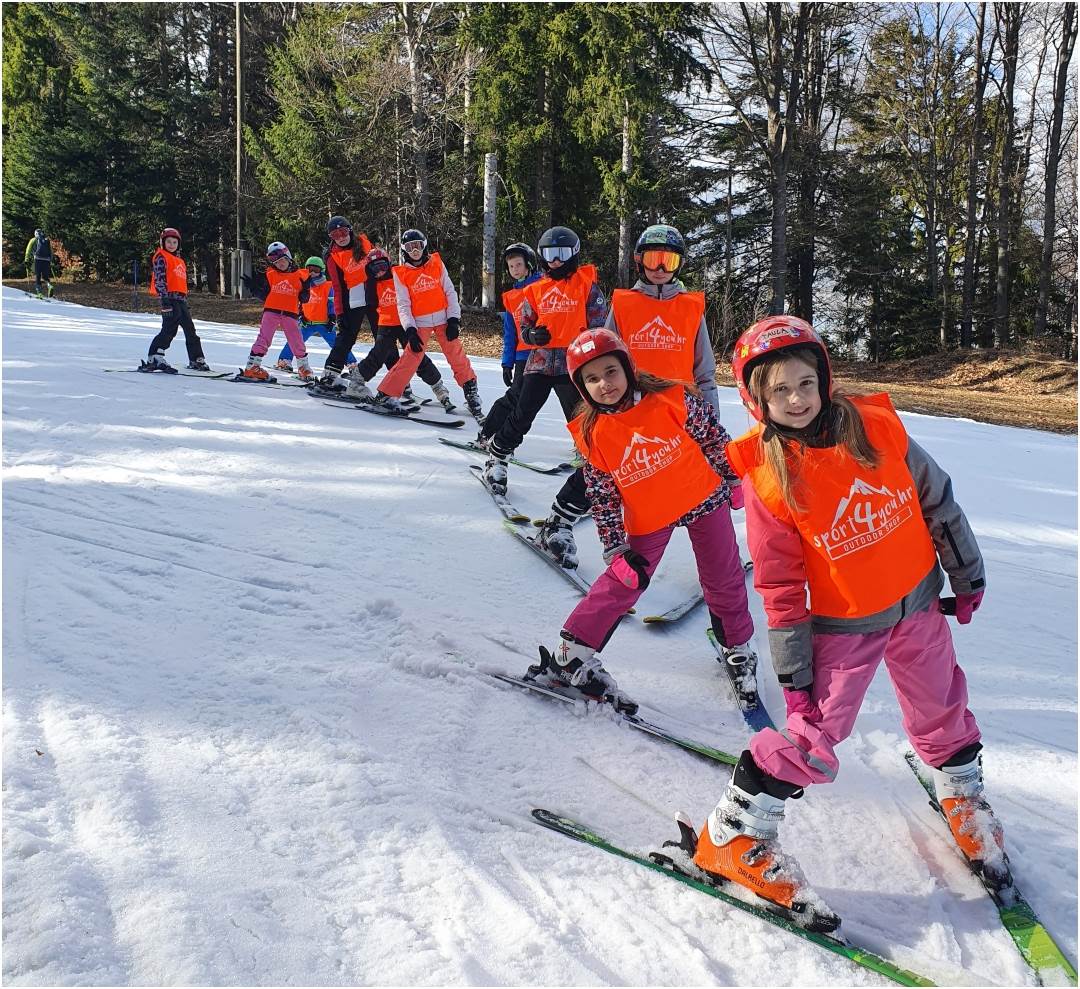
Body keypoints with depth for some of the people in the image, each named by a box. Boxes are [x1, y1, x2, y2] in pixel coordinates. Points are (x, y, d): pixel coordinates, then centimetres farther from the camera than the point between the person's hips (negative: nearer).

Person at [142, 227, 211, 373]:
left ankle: (196, 360, 17)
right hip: (169, 298, -8)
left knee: (190, 330, 10)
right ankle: (154, 358, -15)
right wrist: (164, 298, -22)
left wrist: (186, 301, 24)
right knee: (170, 329, -16)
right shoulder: (161, 257, -2)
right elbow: (160, 279, -12)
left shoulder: (179, 260, 23)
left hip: (181, 299, 9)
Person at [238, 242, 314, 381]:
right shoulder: (269, 275, 7)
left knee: (297, 342, 5)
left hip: (290, 314, 1)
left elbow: (304, 299, 6)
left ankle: (304, 368, 23)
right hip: (271, 312, 0)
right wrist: (253, 287, -5)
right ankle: (252, 367, -6)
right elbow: (264, 296, 8)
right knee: (264, 339, -6)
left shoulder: (300, 275, 5)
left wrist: (306, 288, -12)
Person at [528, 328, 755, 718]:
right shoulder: (590, 434, -14)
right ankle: (571, 655, 6)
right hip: (647, 519, 0)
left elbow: (715, 440, -5)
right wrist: (616, 549, -10)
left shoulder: (673, 400, -20)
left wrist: (735, 480, 5)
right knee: (621, 583, -4)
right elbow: (602, 496, -7)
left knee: (724, 578, 12)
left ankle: (738, 646, 36)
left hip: (704, 497, 0)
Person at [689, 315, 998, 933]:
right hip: (843, 624, -4)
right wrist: (794, 674, -11)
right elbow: (779, 586, -14)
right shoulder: (766, 476, -19)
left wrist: (967, 576, 9)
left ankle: (964, 796, 48)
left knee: (942, 711, 20)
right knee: (815, 731, -9)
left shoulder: (877, 426, -12)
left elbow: (937, 499, 2)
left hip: (918, 601, 4)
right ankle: (733, 839, 4)